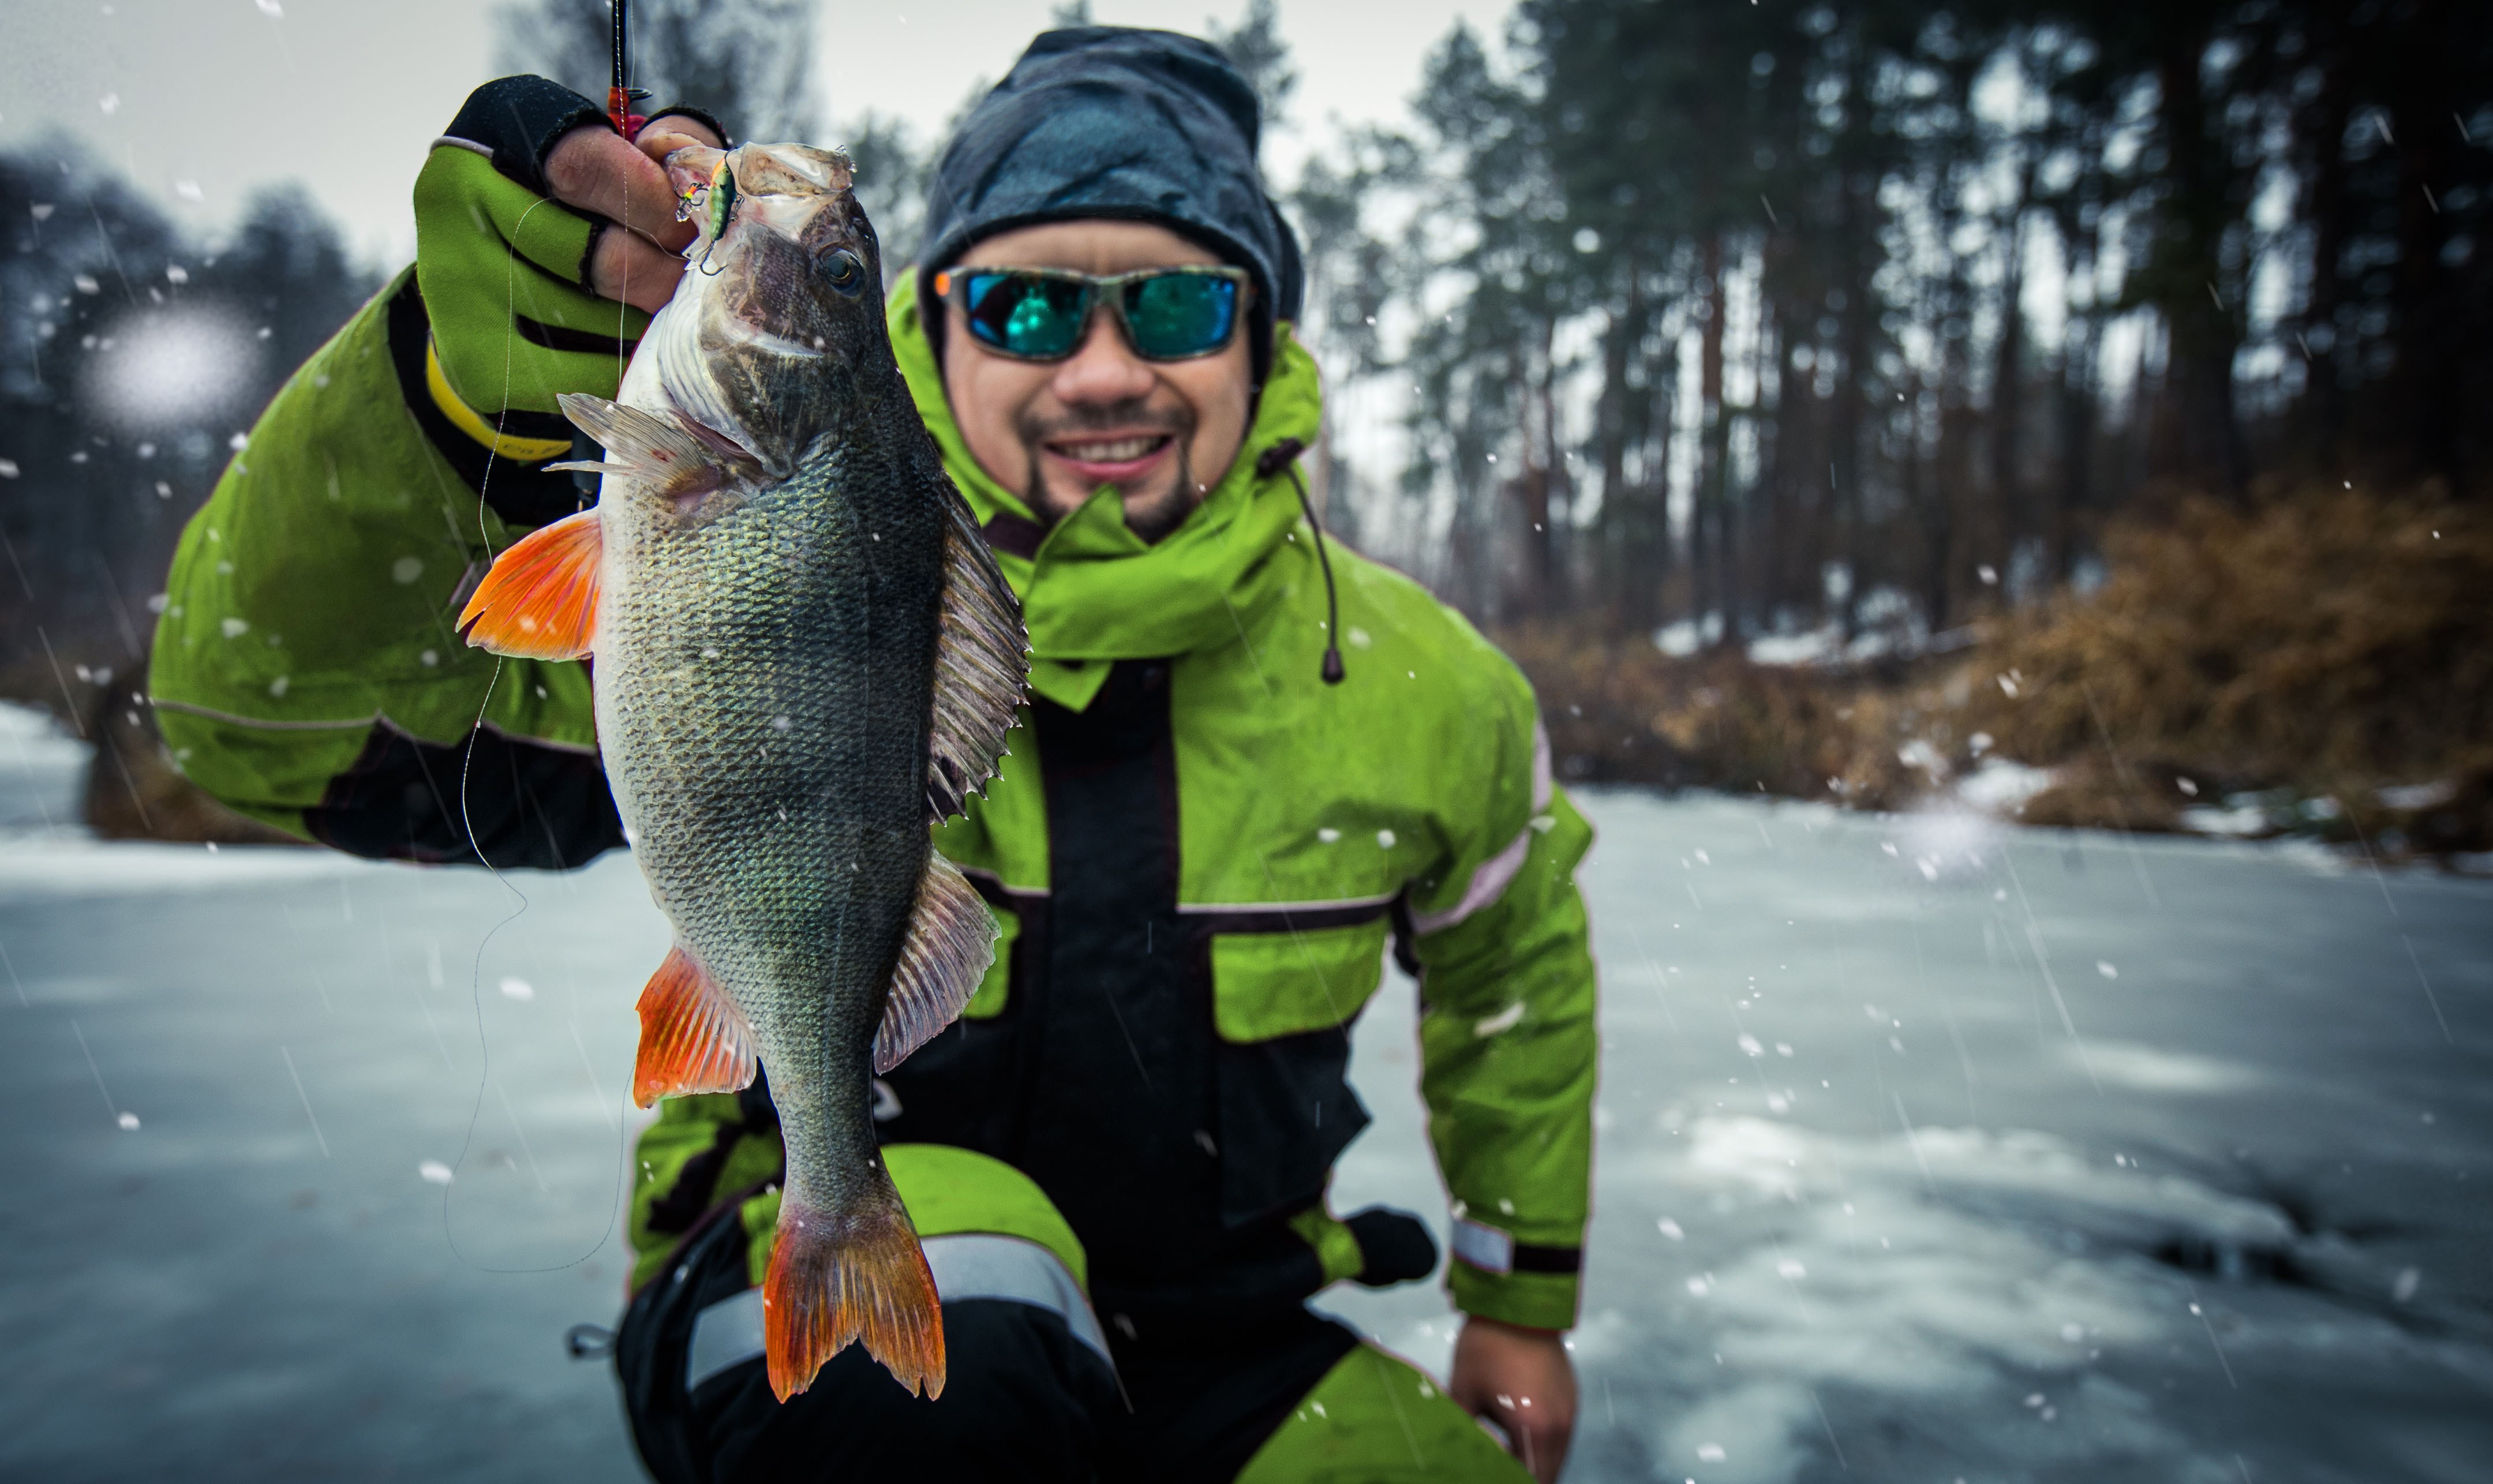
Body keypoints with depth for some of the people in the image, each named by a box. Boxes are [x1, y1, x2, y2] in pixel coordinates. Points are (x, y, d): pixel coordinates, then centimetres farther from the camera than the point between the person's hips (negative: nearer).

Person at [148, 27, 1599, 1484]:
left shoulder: (1419, 686, -9)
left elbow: (1518, 961, 9)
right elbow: (280, 714, -25)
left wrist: (1523, 1300, 17)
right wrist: (482, 372, -43)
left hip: (1213, 1353, 4)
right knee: (949, 1330, -36)